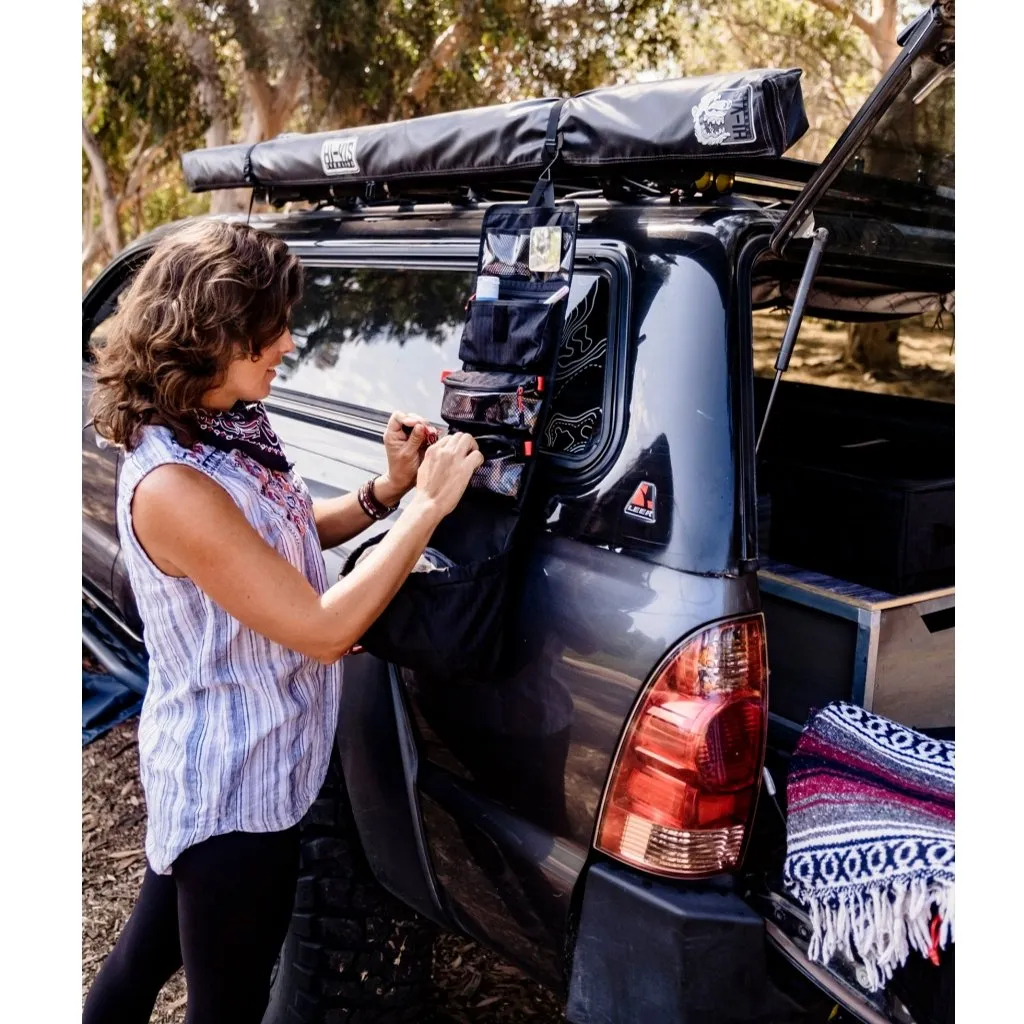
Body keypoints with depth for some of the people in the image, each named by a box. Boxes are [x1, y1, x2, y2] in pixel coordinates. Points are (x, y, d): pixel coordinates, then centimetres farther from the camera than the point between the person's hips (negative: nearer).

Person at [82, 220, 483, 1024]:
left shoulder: (231, 431, -2)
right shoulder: (171, 487, -31)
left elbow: (283, 539, 13)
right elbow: (323, 629, -29)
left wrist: (386, 490, -3)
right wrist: (428, 504, -24)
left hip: (212, 765, 9)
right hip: (234, 785, -9)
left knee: (150, 948, 30)